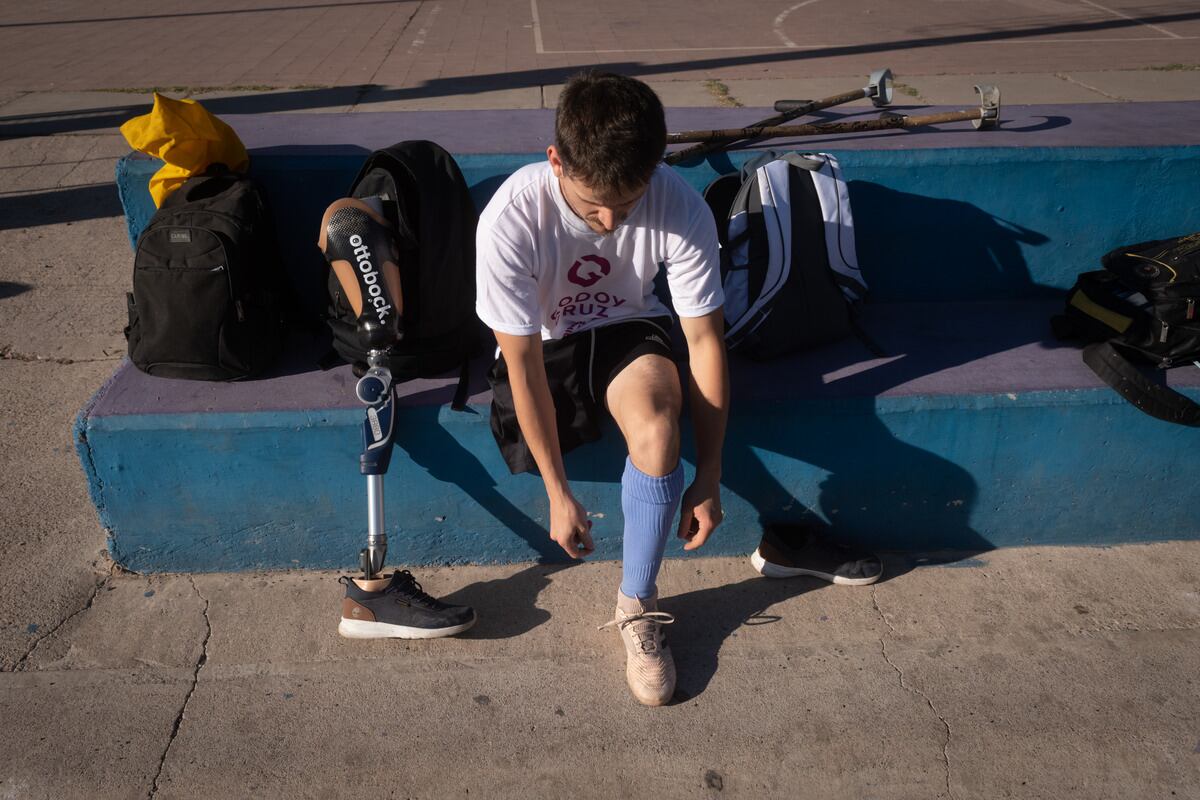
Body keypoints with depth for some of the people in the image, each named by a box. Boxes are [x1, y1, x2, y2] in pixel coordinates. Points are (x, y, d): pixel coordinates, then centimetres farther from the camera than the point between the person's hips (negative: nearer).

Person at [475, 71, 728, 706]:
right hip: (543, 343, 1)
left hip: (629, 328, 0)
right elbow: (525, 365, -23)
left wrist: (708, 478, -16)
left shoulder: (681, 209, -26)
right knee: (526, 456, -26)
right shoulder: (511, 219, -30)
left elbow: (706, 342, -18)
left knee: (657, 430, -31)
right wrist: (559, 494, -20)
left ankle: (636, 604, -10)